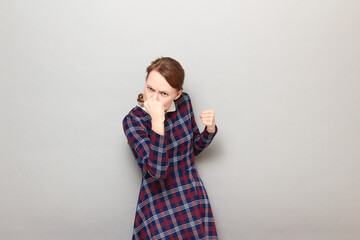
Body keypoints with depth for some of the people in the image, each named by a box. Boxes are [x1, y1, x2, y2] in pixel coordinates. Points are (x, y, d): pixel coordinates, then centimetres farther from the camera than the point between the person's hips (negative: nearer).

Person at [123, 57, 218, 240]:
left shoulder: (184, 102, -5)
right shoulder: (132, 121, -17)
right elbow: (157, 171, -27)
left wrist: (210, 129, -10)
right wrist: (157, 122, -35)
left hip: (194, 200, 4)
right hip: (159, 206, -3)